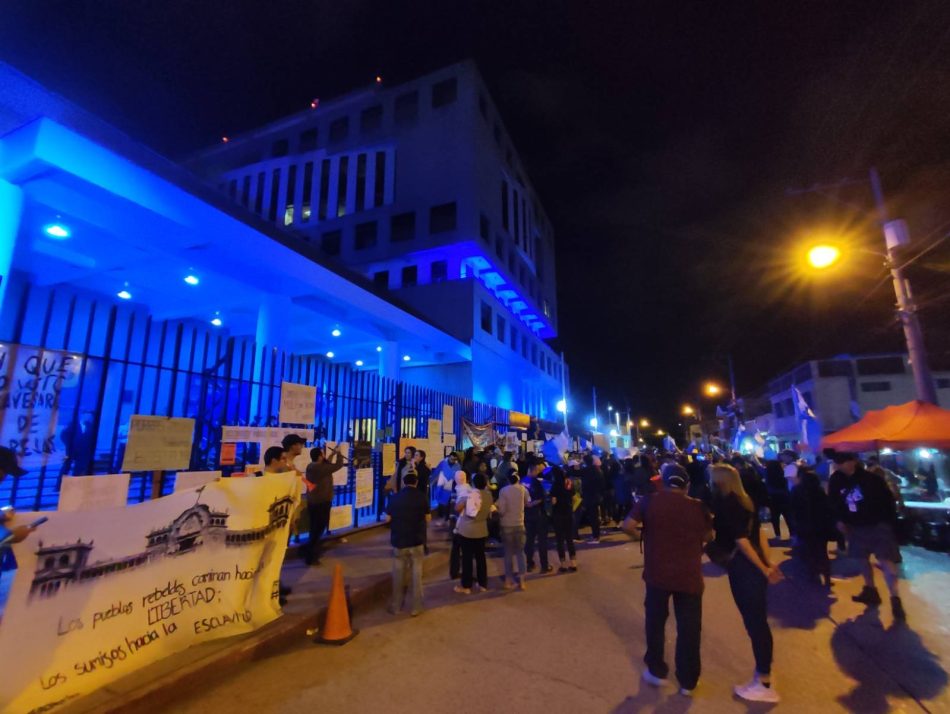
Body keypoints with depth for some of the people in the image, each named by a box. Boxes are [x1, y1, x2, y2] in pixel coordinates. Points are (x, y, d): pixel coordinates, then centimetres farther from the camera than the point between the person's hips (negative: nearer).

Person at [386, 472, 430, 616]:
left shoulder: (394, 497, -5)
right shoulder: (421, 497, -9)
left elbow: (388, 519, 3)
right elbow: (428, 519, -3)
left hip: (398, 541, 1)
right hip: (416, 541, -1)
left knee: (398, 574, 14)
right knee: (416, 573, 9)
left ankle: (396, 605, 23)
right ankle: (416, 607, 15)